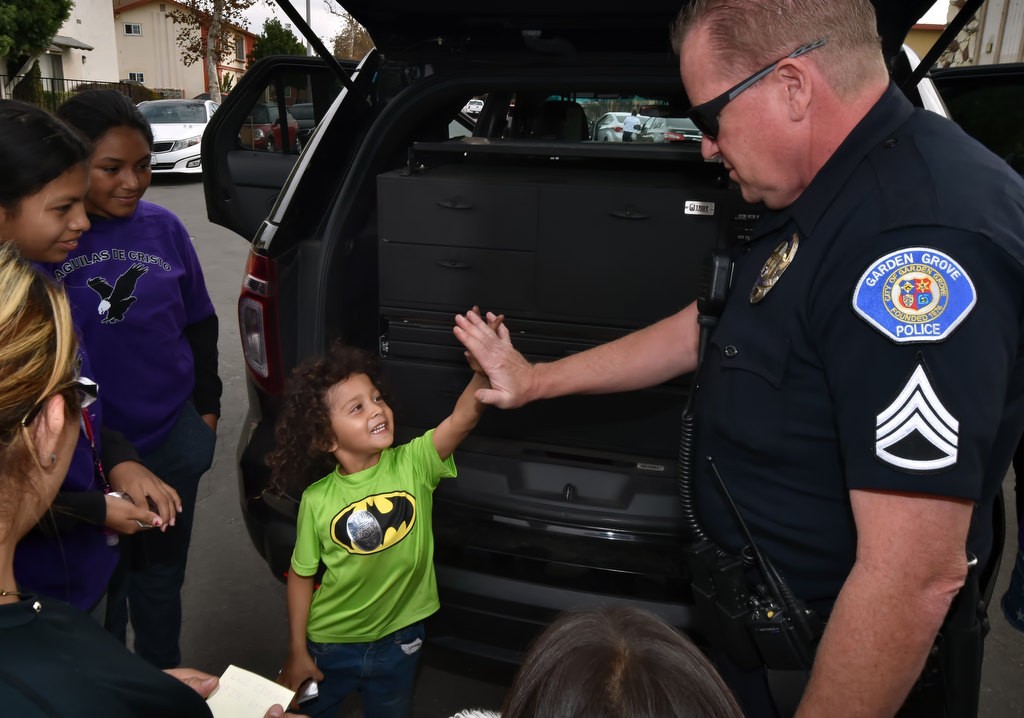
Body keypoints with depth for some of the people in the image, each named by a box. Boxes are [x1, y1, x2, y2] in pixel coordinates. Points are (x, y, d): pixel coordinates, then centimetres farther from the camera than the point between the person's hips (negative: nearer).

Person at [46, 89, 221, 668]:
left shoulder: (164, 227, -3)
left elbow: (200, 324, 8)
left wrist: (207, 405, 8)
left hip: (174, 441, 3)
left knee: (161, 575, 21)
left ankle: (164, 676, 44)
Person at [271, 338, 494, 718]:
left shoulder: (413, 465, -18)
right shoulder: (317, 499, -18)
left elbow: (462, 417, -35)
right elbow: (301, 575, -6)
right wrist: (297, 651, -2)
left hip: (399, 640, 1)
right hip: (331, 643, -1)